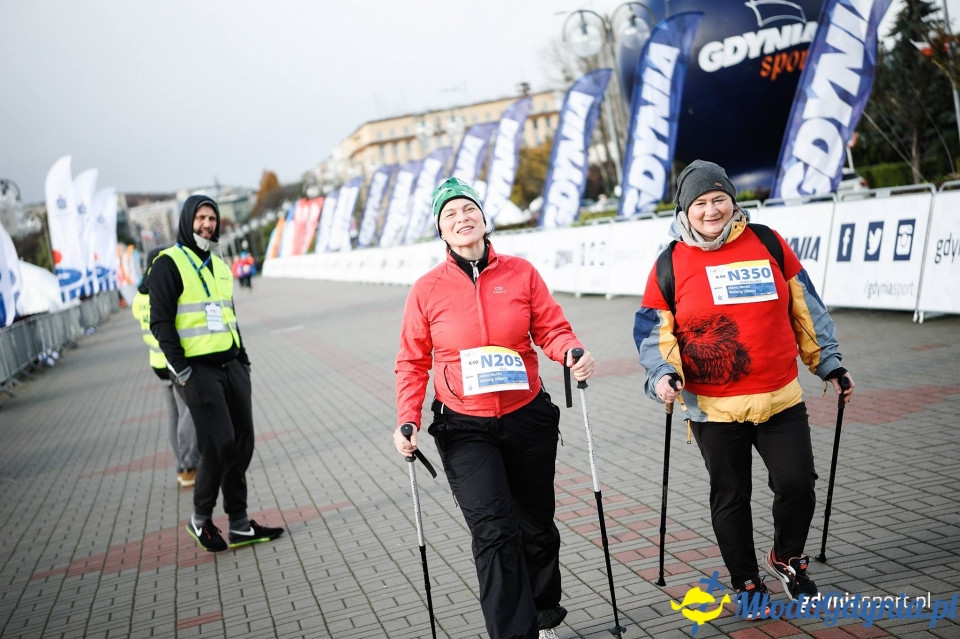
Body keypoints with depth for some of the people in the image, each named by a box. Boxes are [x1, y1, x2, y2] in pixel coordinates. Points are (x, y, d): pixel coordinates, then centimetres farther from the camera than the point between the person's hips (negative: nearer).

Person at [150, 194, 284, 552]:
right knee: (220, 443, -12)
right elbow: (161, 322, -10)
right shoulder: (169, 264, -5)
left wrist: (243, 361, 18)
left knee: (242, 443, 5)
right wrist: (182, 371, -16)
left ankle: (240, 526, 14)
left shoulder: (220, 266, 19)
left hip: (231, 366, 7)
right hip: (198, 370, -7)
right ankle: (201, 518, 9)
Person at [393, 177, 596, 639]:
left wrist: (572, 352, -20)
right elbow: (413, 362, 1)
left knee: (537, 526, 16)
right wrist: (407, 420, -9)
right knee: (493, 530, -16)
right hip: (465, 429, -2)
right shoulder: (427, 289, -4)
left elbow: (551, 329, 1)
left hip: (528, 419, 2)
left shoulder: (521, 272, -2)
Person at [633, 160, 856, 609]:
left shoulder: (768, 243, 3)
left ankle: (787, 559, 30)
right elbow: (653, 332, 1)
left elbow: (806, 308, 10)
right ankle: (746, 583, 31)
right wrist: (663, 374, -16)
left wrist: (828, 362, 11)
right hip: (714, 409, -1)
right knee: (730, 499, 10)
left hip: (781, 400, 2)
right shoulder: (671, 264, -2)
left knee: (797, 484, 0)